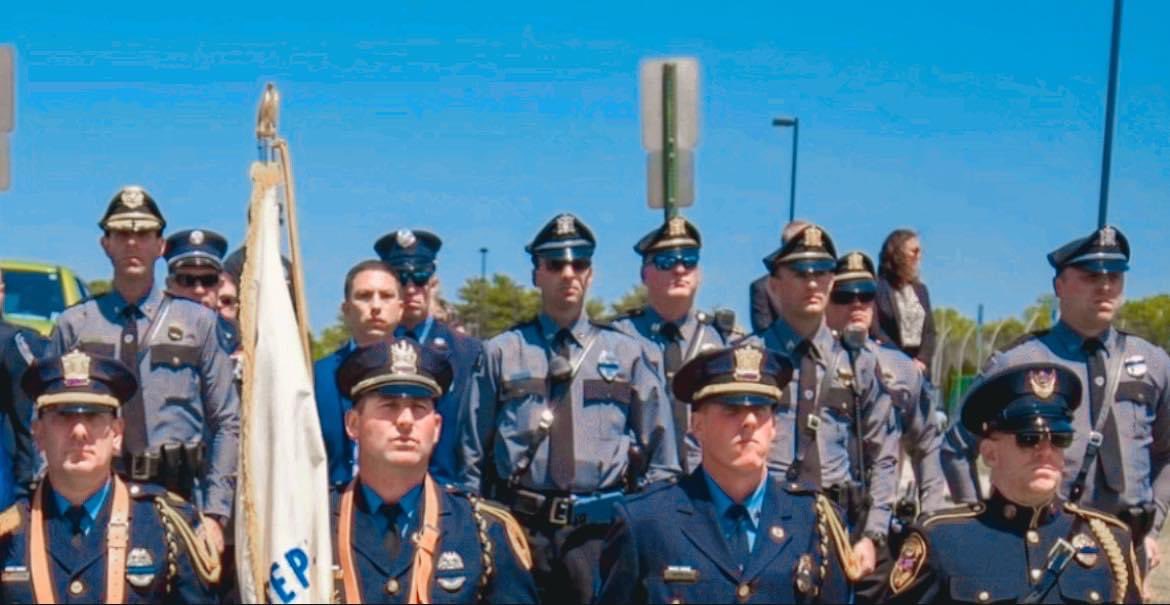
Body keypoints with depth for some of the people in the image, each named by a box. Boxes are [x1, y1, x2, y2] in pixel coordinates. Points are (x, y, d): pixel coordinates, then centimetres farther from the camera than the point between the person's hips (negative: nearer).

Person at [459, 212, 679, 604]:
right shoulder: (501, 353, 6)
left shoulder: (627, 354, 9)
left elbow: (661, 462, 12)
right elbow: (473, 455, 9)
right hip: (520, 525, 0)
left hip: (601, 528, 1)